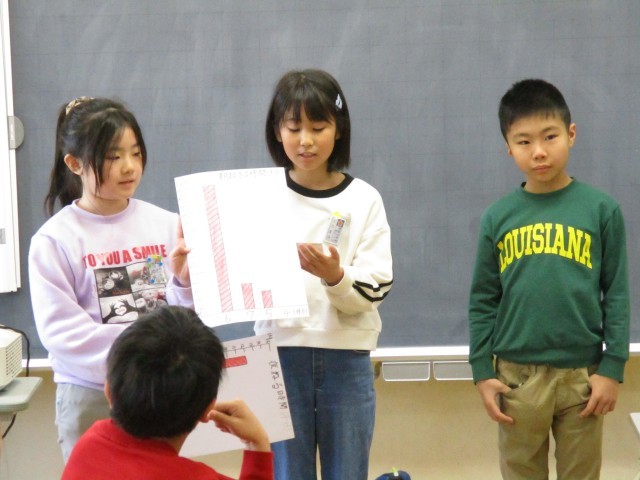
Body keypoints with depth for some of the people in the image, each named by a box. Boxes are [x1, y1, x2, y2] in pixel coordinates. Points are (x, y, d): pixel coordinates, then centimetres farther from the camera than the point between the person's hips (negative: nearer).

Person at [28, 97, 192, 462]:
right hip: (92, 396, -2)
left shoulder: (166, 224, -1)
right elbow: (59, 331, -13)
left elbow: (187, 317, 3)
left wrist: (184, 282, -17)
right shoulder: (54, 240, -8)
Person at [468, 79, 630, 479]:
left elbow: (617, 294, -1)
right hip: (517, 376, 1)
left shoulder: (602, 210, -3)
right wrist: (483, 373, 0)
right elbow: (483, 301, 5)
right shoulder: (498, 217, 1)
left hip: (582, 376, -1)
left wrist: (612, 368, -5)